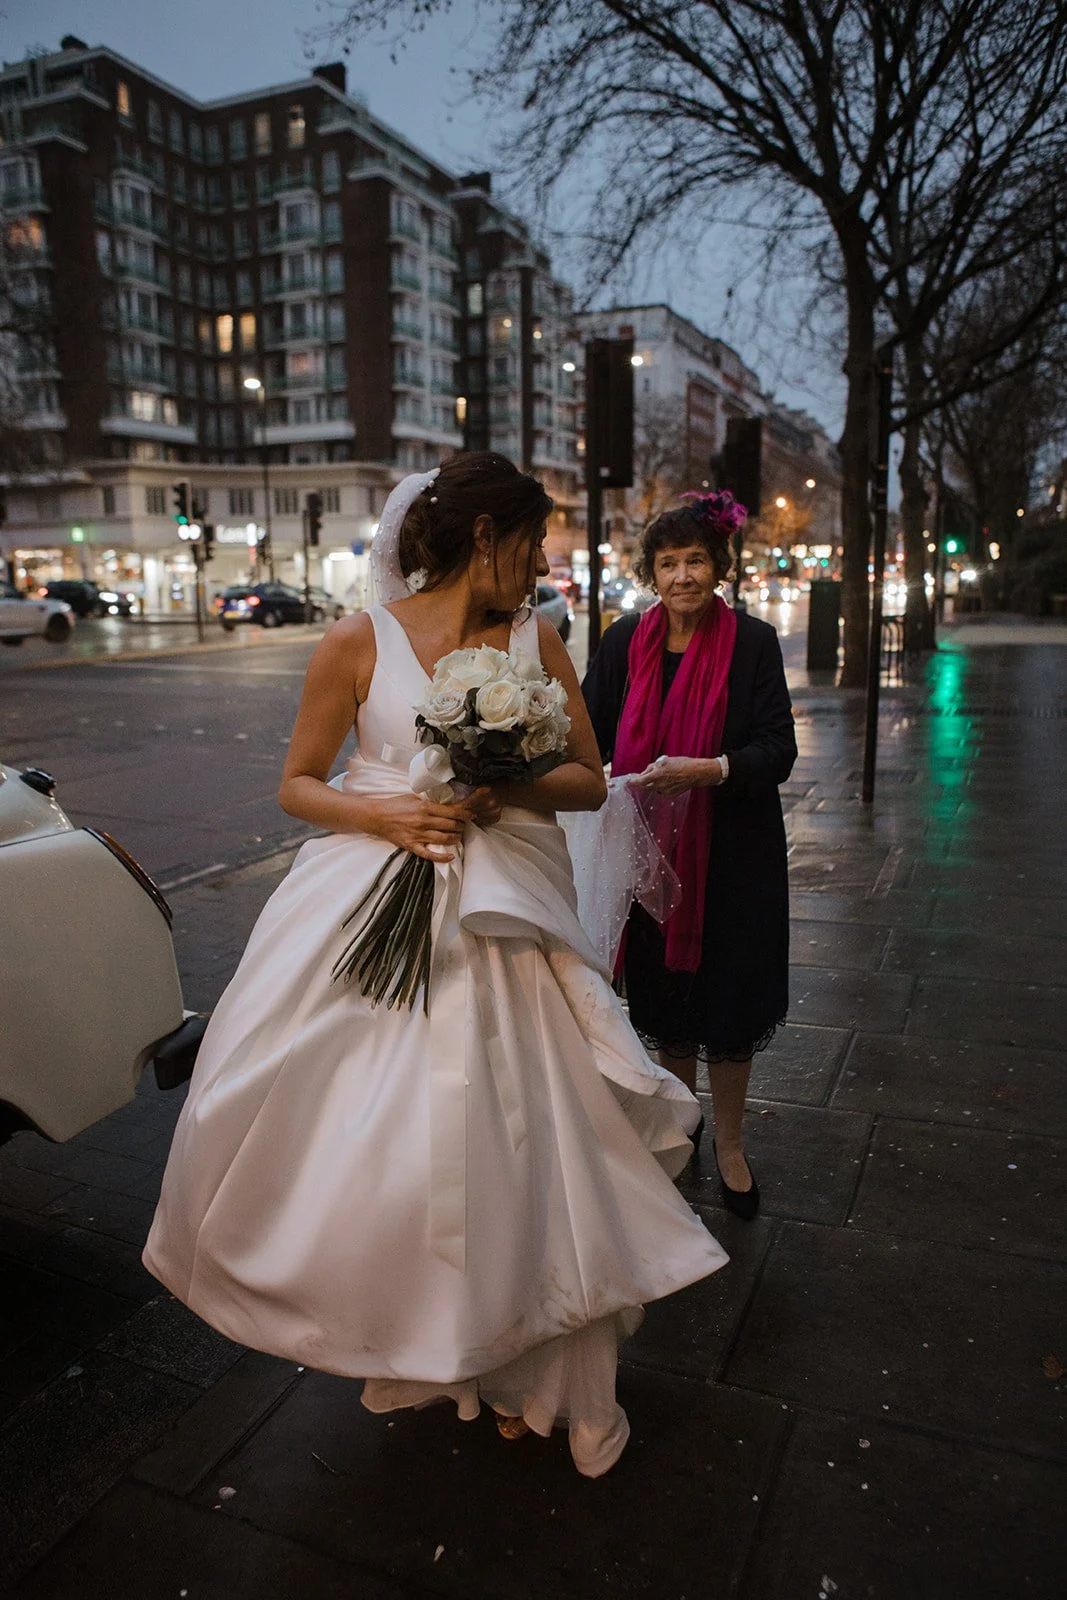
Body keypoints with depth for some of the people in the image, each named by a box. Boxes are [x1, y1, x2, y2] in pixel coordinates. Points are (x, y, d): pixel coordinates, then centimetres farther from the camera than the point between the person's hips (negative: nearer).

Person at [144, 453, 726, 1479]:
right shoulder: (358, 643, -3)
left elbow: (589, 780, 7)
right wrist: (382, 812, -15)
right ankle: (404, 1344, 34)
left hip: (501, 915, 2)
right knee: (360, 1124, 5)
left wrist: (509, 788, -12)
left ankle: (527, 1365, 28)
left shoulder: (535, 641, 5)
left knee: (508, 1130, 4)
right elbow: (297, 783, 3)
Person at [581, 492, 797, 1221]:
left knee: (728, 998, 7)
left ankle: (729, 1141, 31)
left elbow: (779, 751, -12)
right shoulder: (626, 641, 0)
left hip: (733, 855, -2)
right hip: (651, 851, 3)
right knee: (665, 996, 15)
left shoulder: (752, 642, -8)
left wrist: (703, 769, -28)